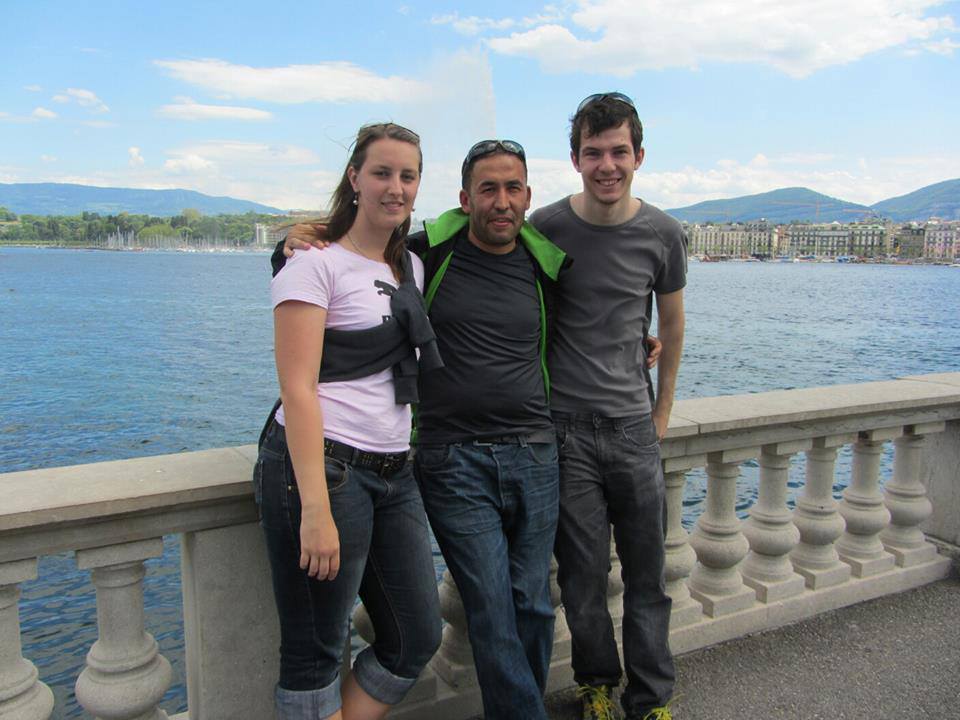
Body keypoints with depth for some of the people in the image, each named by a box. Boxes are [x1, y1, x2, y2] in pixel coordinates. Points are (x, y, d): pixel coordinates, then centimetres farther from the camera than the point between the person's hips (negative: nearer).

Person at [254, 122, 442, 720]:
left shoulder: (413, 267, 15)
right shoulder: (316, 265, -5)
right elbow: (298, 389, -14)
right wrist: (315, 508, -21)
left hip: (395, 473, 7)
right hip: (321, 467, -7)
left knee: (418, 640, 11)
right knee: (315, 655, 4)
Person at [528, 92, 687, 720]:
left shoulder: (663, 234, 1)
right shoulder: (546, 227, -5)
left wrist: (662, 412, 15)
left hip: (634, 427, 2)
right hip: (564, 426, -2)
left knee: (647, 573, 10)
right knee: (584, 574, 5)